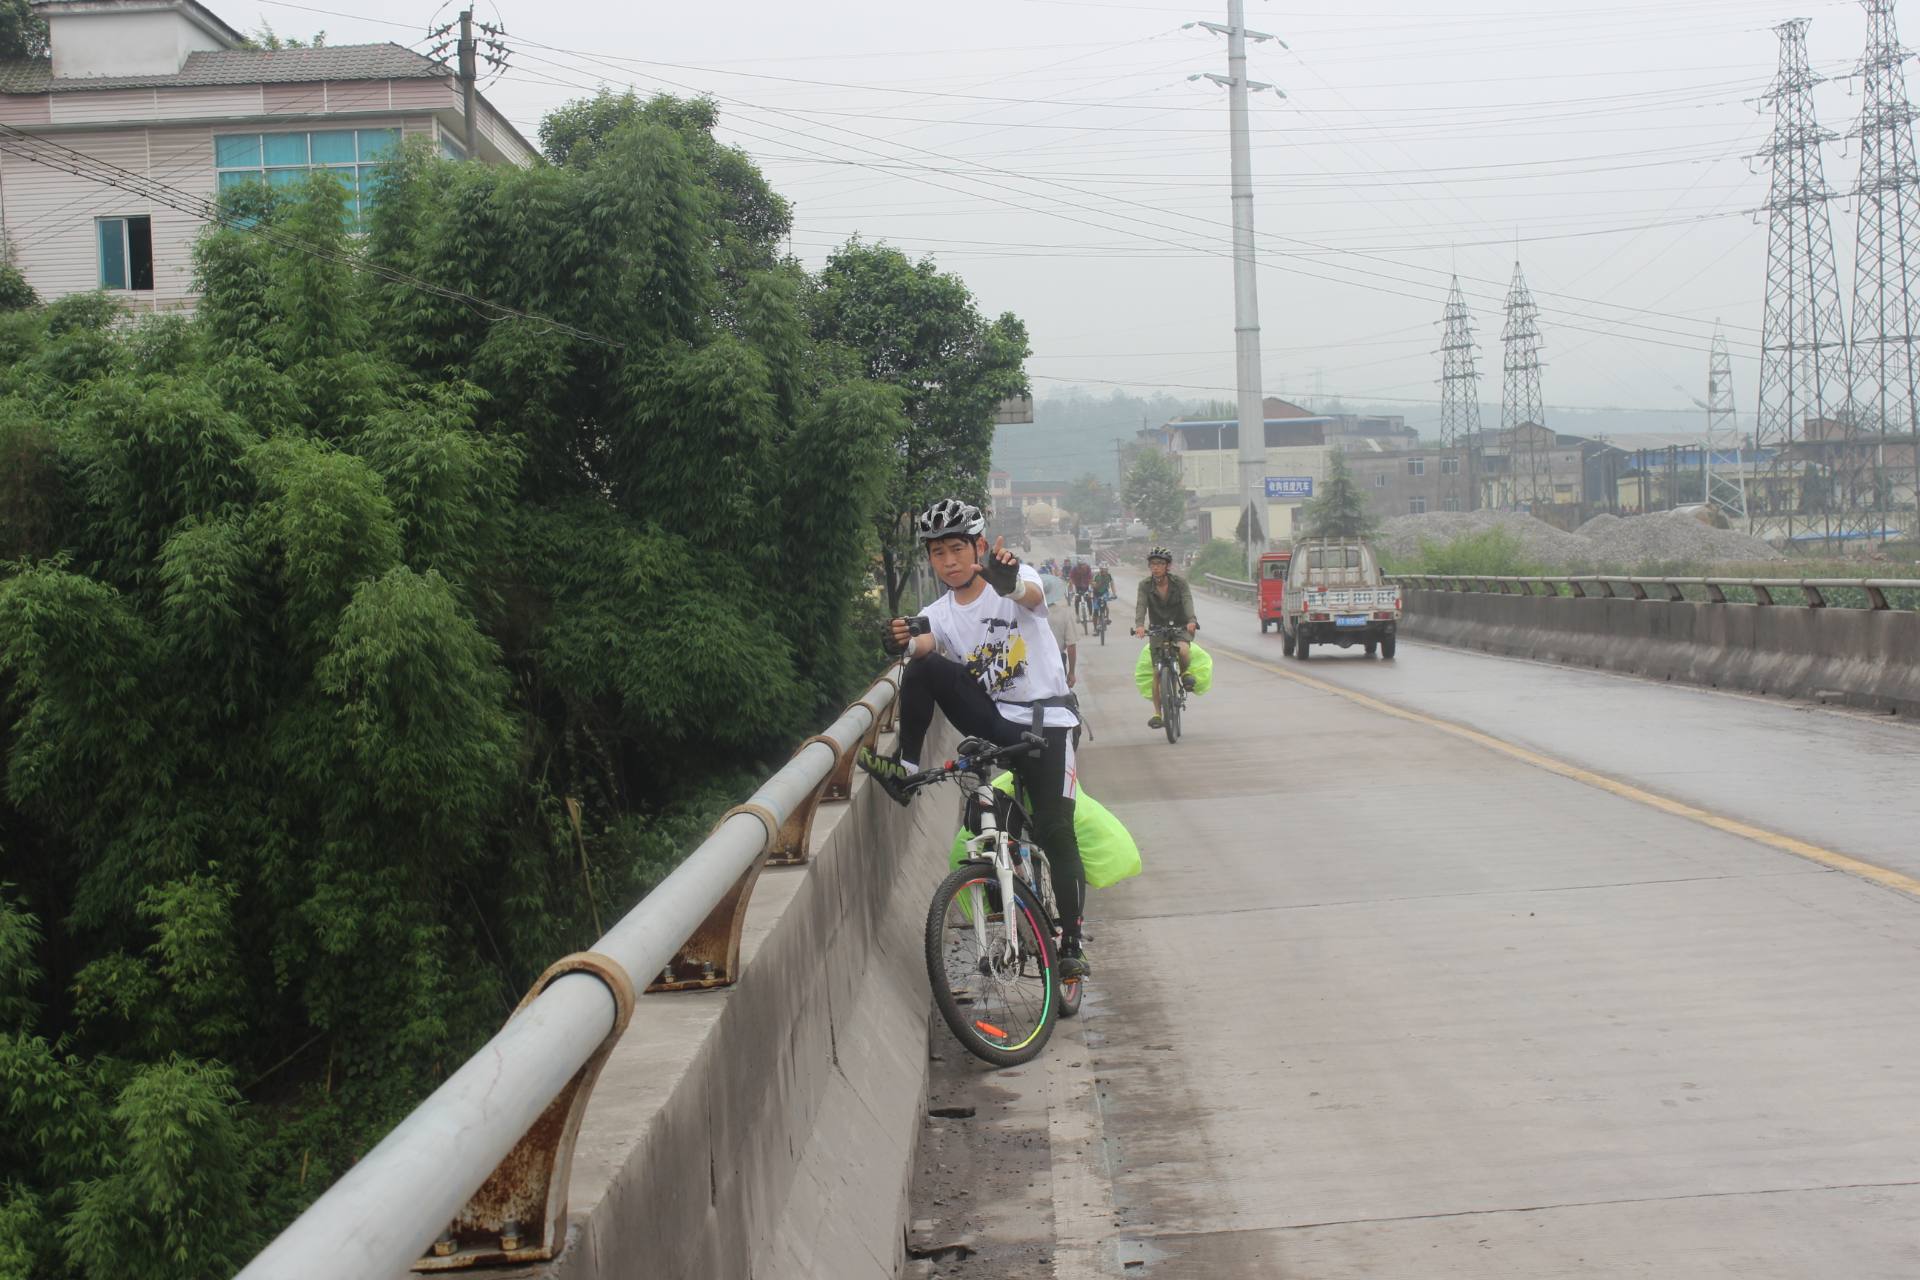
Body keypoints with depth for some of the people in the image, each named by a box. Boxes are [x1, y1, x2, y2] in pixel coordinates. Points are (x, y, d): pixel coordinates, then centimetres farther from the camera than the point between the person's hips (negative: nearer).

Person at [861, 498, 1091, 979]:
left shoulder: (1016, 581, -8)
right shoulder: (939, 613, 5)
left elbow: (1030, 596, -31)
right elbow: (924, 645, -14)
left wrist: (1010, 580, -55)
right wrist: (904, 642, -38)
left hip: (1042, 722, -3)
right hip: (990, 718, 3)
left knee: (1055, 830, -11)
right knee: (922, 666, -18)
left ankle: (1072, 942, -1)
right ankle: (905, 768, -14)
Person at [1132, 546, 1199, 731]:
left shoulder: (1179, 582, -12)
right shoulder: (1145, 585, -9)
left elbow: (1187, 601, -25)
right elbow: (1141, 605, -22)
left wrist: (1191, 620, -45)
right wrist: (1139, 624, -42)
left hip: (1180, 626, -2)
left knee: (1183, 650, -34)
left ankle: (1185, 673, 1)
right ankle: (1157, 713, 6)